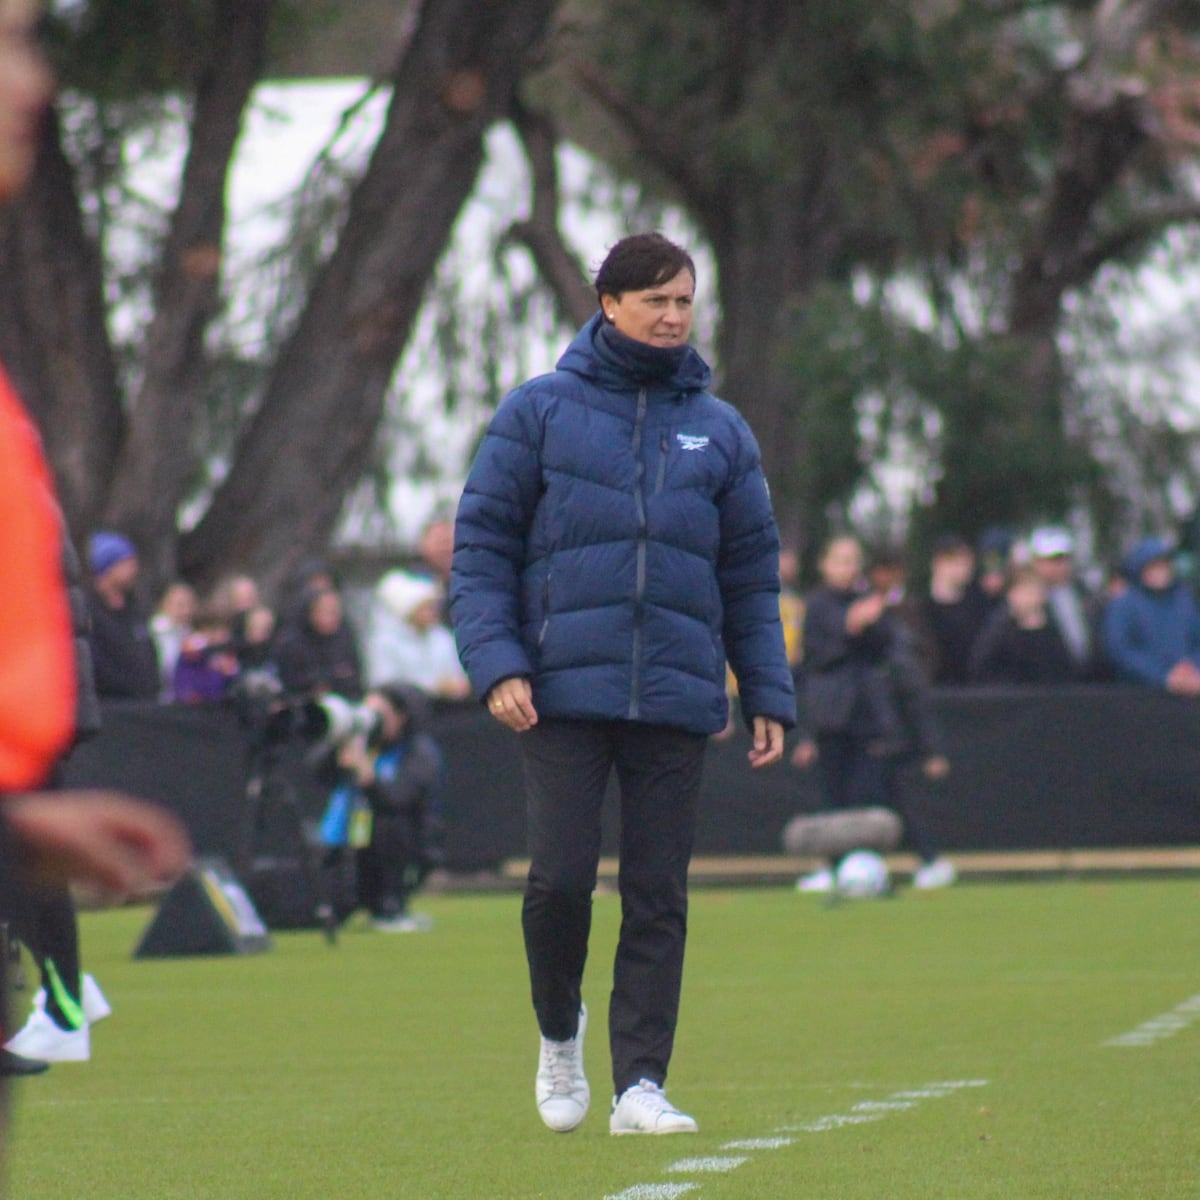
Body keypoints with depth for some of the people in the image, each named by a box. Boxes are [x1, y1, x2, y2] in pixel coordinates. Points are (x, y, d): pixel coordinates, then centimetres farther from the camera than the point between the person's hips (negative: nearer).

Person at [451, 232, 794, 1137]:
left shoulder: (720, 432, 12)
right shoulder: (541, 412, 4)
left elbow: (751, 577, 15)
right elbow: (481, 545, 2)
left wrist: (770, 697, 8)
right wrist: (497, 664, -10)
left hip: (677, 698, 2)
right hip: (564, 691, -2)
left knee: (659, 899, -1)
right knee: (561, 878, -7)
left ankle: (642, 1082, 2)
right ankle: (559, 1030, 19)